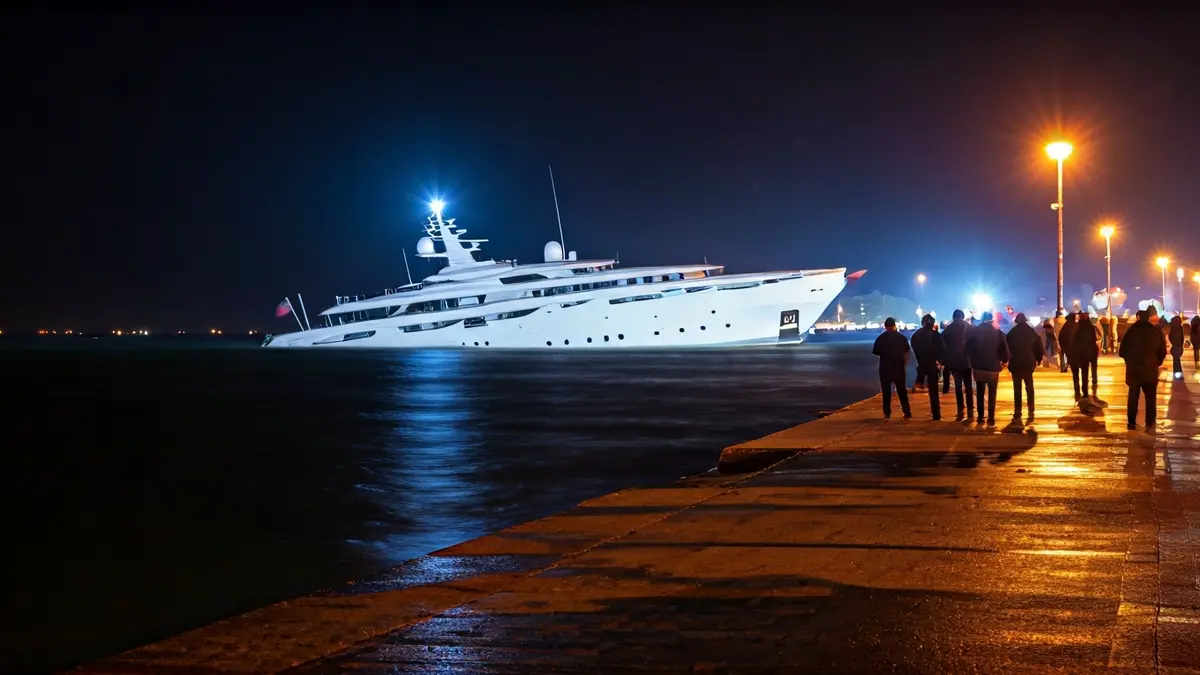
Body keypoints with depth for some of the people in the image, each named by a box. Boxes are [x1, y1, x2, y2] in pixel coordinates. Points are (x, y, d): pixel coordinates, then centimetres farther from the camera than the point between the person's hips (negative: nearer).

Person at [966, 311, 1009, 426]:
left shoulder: (974, 331, -3)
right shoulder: (997, 332, -7)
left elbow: (968, 347, -3)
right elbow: (1004, 348, -9)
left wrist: (972, 360, 10)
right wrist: (1004, 361, 7)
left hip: (978, 366, 2)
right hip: (993, 367, -1)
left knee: (979, 393, 13)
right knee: (992, 394, 5)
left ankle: (980, 417, 13)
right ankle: (991, 419, 1)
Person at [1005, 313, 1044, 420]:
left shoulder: (1012, 332, -3)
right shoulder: (1032, 332, 1)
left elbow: (1007, 347, -3)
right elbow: (1038, 346, -1)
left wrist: (1006, 359, 8)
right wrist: (1038, 359, 9)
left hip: (1015, 364, -1)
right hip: (1028, 363, 1)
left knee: (1017, 388, 5)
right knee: (1029, 387, 9)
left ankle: (1017, 412, 2)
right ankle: (1031, 412, 3)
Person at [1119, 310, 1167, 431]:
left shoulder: (1132, 330, -4)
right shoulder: (1156, 332, -2)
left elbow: (1122, 351, -3)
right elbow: (1163, 352, 0)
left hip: (1133, 370, 0)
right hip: (1150, 371, 0)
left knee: (1133, 397, 13)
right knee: (1150, 398, 5)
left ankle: (1132, 423, 12)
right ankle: (1149, 425, -4)